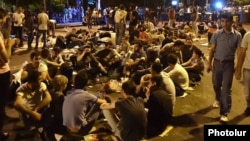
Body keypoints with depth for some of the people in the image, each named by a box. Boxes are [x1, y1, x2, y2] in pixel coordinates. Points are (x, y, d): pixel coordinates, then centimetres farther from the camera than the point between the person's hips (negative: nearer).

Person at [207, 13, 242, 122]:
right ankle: (218, 99, 48)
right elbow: (212, 50, 3)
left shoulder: (237, 35, -5)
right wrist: (209, 63, 0)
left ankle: (224, 113, 2)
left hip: (229, 64, -2)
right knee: (216, 84, 17)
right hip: (217, 63, 2)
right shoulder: (217, 34, -2)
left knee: (226, 88, -3)